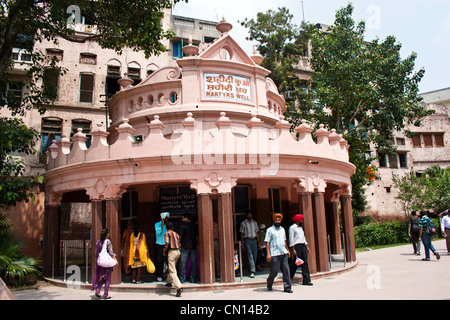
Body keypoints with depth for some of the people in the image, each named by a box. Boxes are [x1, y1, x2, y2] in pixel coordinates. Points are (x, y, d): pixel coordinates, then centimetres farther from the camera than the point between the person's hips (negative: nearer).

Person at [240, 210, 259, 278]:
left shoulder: (254, 223, 15)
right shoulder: (243, 223, 4)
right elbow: (242, 234, 3)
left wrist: (258, 242, 13)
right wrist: (242, 243, -2)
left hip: (254, 240, 4)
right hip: (247, 240, -4)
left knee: (255, 256, 4)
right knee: (250, 256, -13)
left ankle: (250, 269, 21)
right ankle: (252, 271, -17)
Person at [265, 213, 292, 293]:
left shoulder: (282, 229, 16)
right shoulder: (270, 230, -2)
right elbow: (267, 242, -7)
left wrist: (287, 250, 22)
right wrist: (268, 254, -13)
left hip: (284, 253, 5)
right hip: (274, 254, -5)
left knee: (286, 270, 0)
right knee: (274, 270, 0)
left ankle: (287, 287, 5)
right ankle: (269, 284, 25)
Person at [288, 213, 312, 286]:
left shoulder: (300, 227, 20)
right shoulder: (292, 228, -6)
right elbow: (291, 239, -11)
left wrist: (307, 247, 18)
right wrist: (293, 249, -16)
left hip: (303, 246, 8)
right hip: (297, 246, -8)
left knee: (305, 263, 2)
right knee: (296, 263, -3)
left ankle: (306, 280, 1)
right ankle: (290, 276, 17)